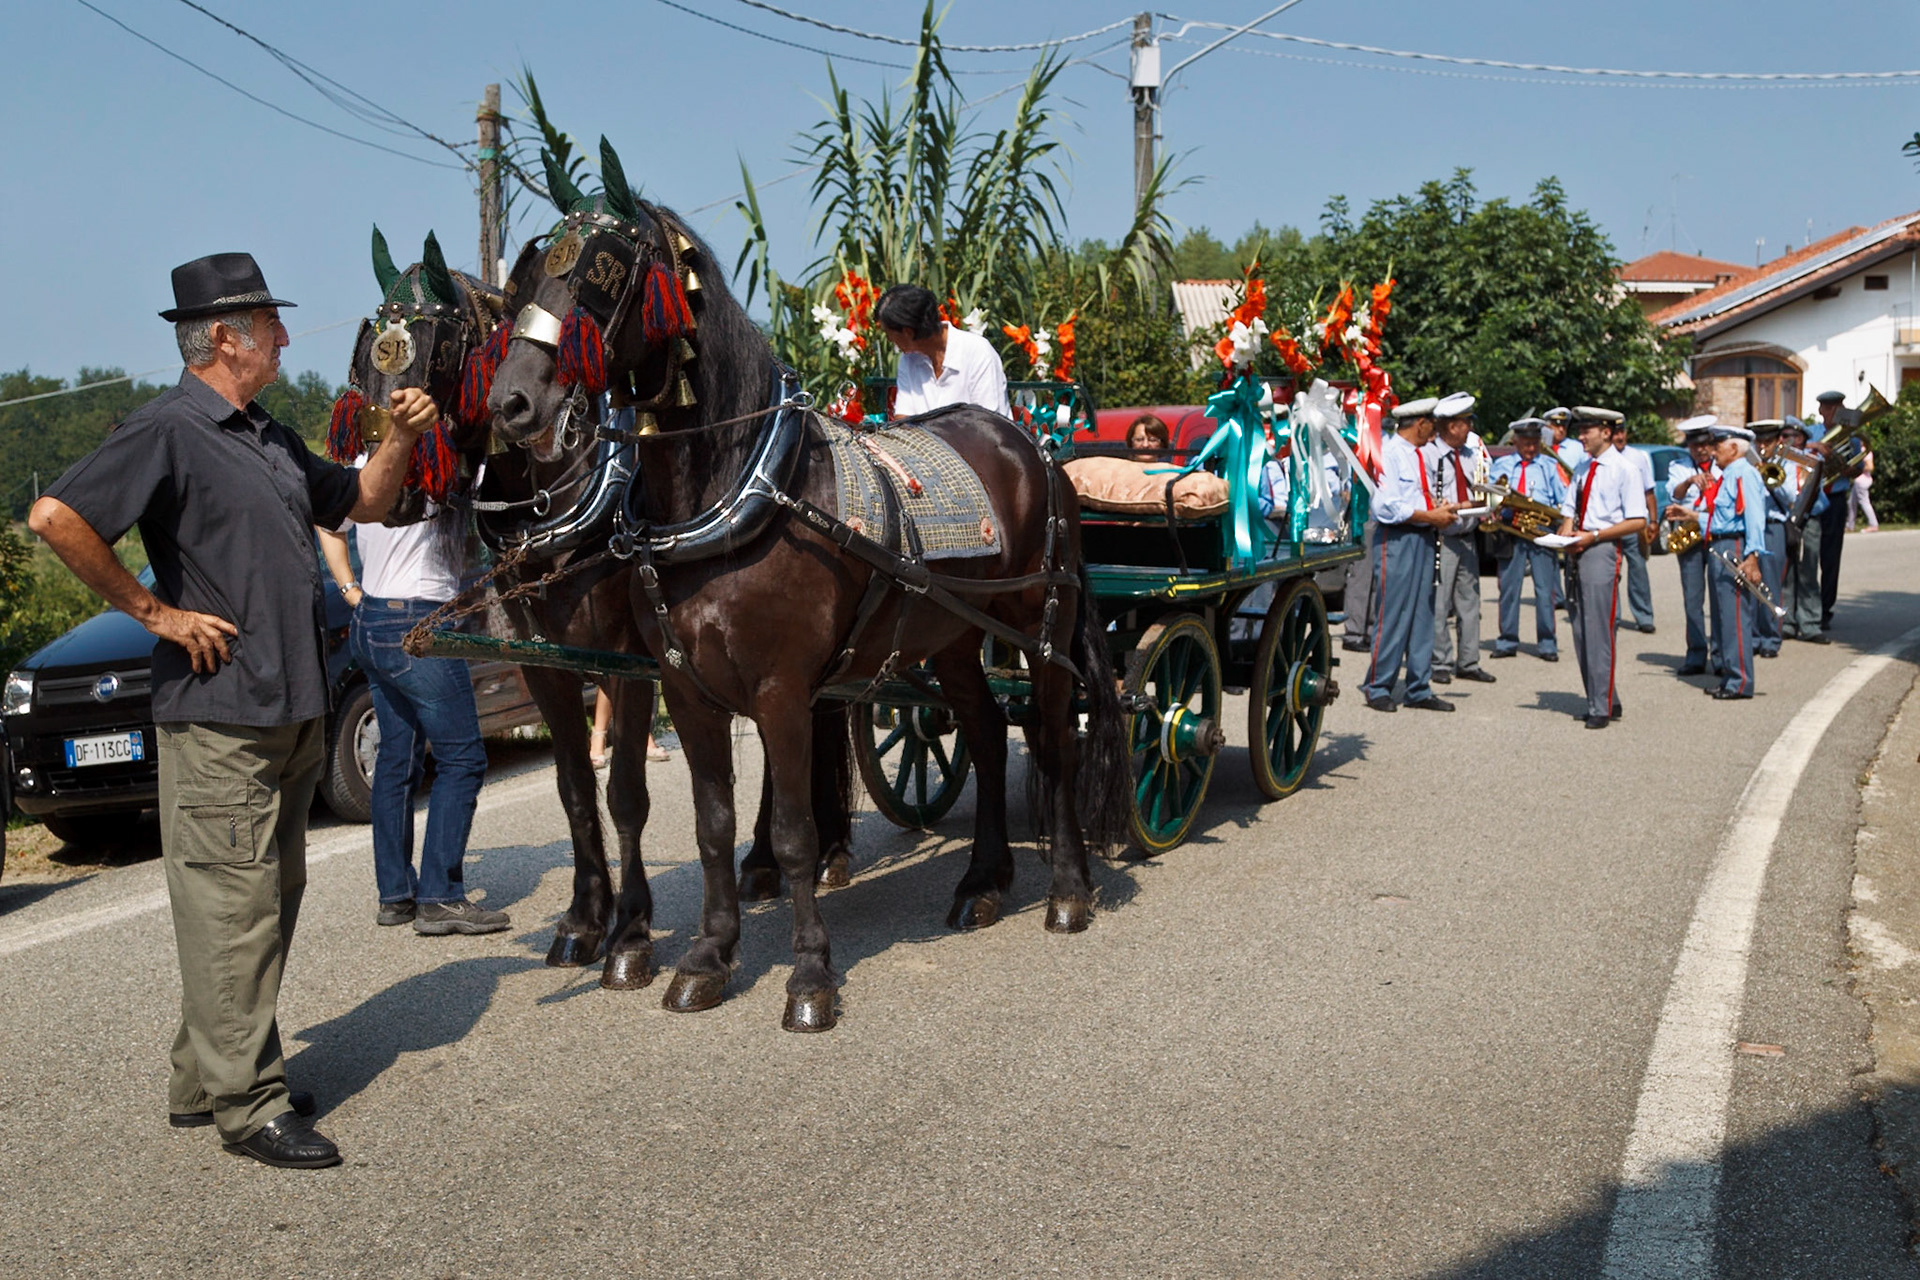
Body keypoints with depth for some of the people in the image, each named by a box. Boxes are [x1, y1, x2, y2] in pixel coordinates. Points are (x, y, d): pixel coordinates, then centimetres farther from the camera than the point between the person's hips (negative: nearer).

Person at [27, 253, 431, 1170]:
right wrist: (154, 611, -16)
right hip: (218, 715, -9)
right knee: (233, 905, -4)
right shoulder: (168, 430, -11)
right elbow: (55, 517, -19)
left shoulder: (270, 439, 16)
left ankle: (202, 1081, 27)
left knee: (267, 901, 15)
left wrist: (402, 438, 9)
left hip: (293, 711, 9)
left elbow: (362, 503, 26)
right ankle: (247, 1104, 4)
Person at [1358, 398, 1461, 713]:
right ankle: (1377, 688, 6)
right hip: (1398, 540, -9)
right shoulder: (1389, 453, -11)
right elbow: (1386, 506, -20)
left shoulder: (1417, 455, 17)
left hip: (1423, 539, 9)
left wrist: (1438, 509, 5)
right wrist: (1430, 516, -15)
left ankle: (1419, 690, 17)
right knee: (1393, 615, -5)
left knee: (1423, 613, 10)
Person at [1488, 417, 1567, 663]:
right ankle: (1507, 642, 11)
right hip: (1509, 534, 1)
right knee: (1509, 588, 3)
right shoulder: (1501, 465, 14)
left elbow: (1565, 501, 7)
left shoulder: (1550, 465, 12)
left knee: (1545, 589, -2)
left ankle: (1547, 643, 4)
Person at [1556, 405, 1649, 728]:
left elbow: (1637, 521, -10)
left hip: (1603, 550, -8)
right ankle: (1605, 700, 20)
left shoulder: (1625, 469, -6)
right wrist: (1566, 535, -2)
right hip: (1577, 552, 8)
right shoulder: (1583, 469, 17)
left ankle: (1601, 708, -2)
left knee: (1598, 631, -8)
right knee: (1580, 631, 9)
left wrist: (1592, 536, -16)